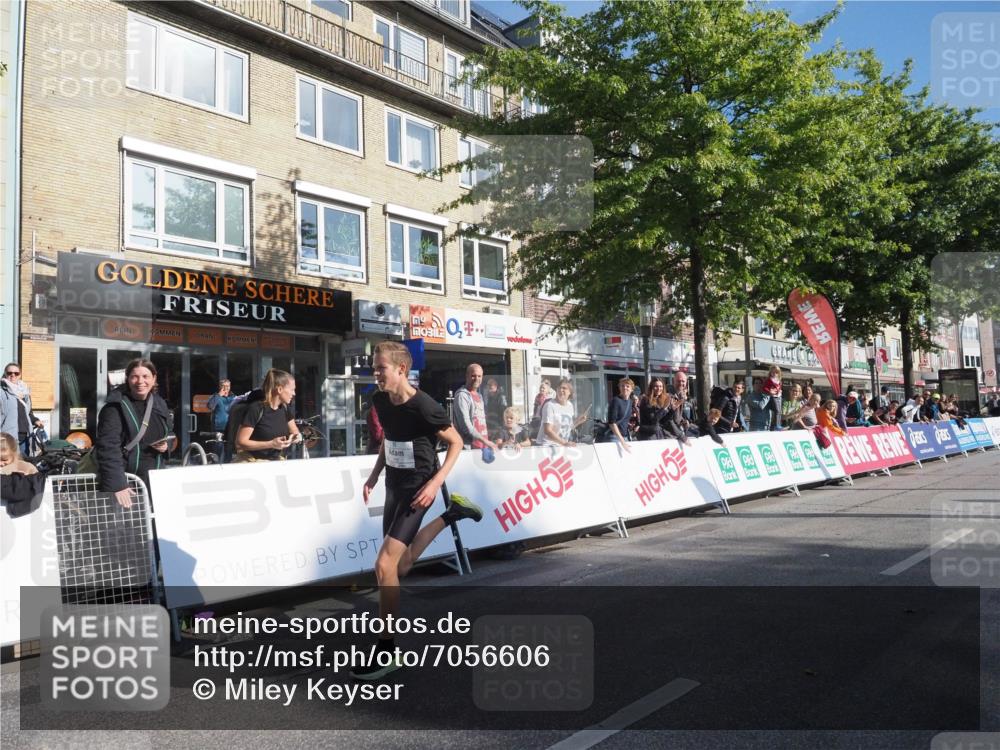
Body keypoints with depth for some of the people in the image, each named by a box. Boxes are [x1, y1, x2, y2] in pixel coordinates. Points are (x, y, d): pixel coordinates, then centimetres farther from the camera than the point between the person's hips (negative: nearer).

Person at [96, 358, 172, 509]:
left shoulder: (159, 404, 8)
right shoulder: (116, 407, -12)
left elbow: (169, 436, 23)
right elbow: (108, 447, -22)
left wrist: (166, 445, -2)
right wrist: (117, 485, -32)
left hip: (153, 481, 6)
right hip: (124, 482, -6)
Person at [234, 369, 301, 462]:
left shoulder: (286, 408, 4)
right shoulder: (255, 409, -15)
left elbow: (295, 432, 19)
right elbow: (240, 443, -16)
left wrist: (296, 436, -5)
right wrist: (271, 444, -23)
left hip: (277, 460, 5)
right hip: (253, 461, -5)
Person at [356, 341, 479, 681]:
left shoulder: (425, 407, -22)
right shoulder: (380, 400, -1)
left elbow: (456, 442, -11)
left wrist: (436, 482, -20)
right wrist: (374, 475, 11)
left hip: (417, 488, -8)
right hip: (393, 485, 8)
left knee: (384, 565, -16)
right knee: (400, 567, 17)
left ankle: (387, 651, -2)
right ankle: (451, 514, 36)